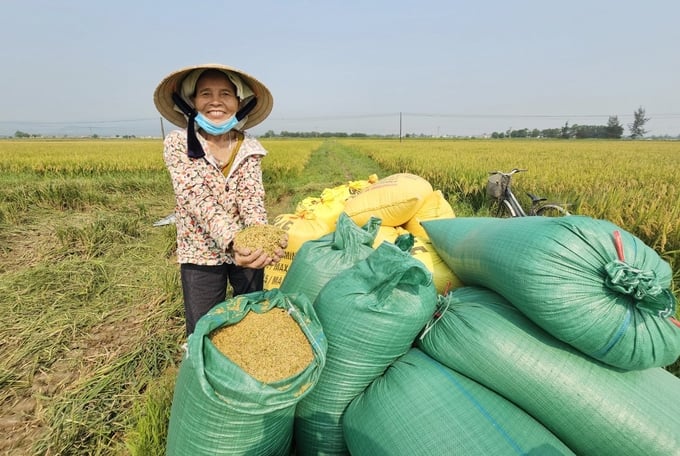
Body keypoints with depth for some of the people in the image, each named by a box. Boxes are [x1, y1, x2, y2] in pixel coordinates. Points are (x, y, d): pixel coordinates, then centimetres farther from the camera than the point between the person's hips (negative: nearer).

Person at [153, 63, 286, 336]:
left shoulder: (249, 147, -3)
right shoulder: (177, 143, -9)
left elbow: (252, 199, -12)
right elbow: (197, 198, -21)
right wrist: (232, 240, -38)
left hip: (248, 249, 2)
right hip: (201, 253, -2)